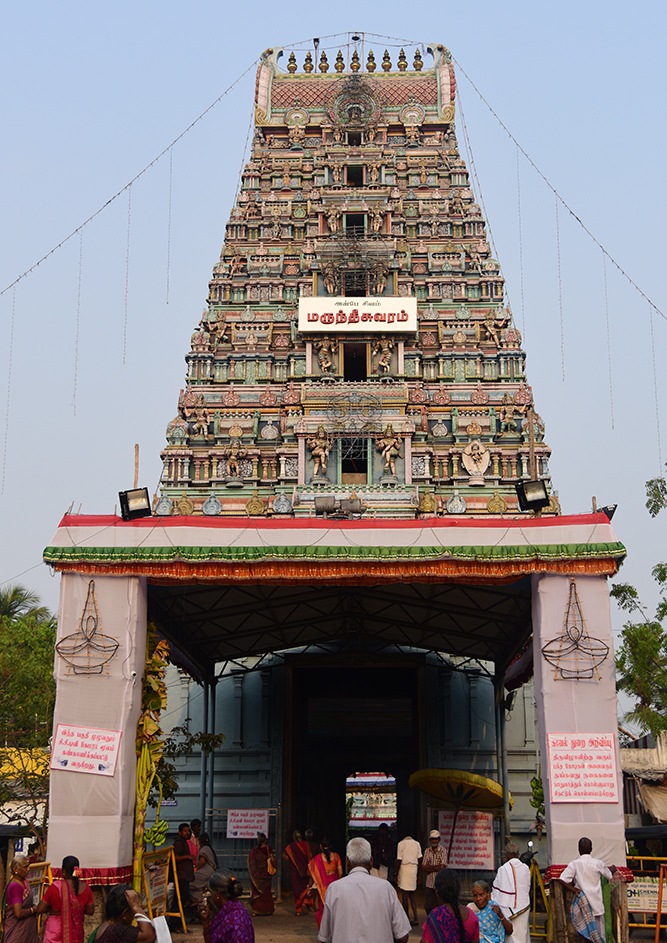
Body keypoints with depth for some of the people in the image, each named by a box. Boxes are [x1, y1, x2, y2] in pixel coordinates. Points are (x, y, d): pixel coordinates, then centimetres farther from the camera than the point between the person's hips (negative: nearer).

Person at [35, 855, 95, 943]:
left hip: (56, 930, -3)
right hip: (76, 932, 4)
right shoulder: (85, 888, -5)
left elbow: (40, 909, -10)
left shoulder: (56, 887, -16)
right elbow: (90, 911, 4)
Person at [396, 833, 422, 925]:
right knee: (411, 895, 13)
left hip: (404, 868, -5)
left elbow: (399, 860, -7)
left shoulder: (401, 843, -2)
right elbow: (420, 859, 6)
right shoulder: (417, 843, 10)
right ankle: (415, 918, 4)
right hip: (414, 869, 5)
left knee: (404, 895, 3)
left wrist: (396, 874, -1)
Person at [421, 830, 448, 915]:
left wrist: (429, 867, -3)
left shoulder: (443, 851, -5)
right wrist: (435, 867, -9)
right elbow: (423, 868, 2)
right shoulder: (427, 851, 7)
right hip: (429, 884, 4)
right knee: (428, 907, 7)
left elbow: (441, 867, -13)